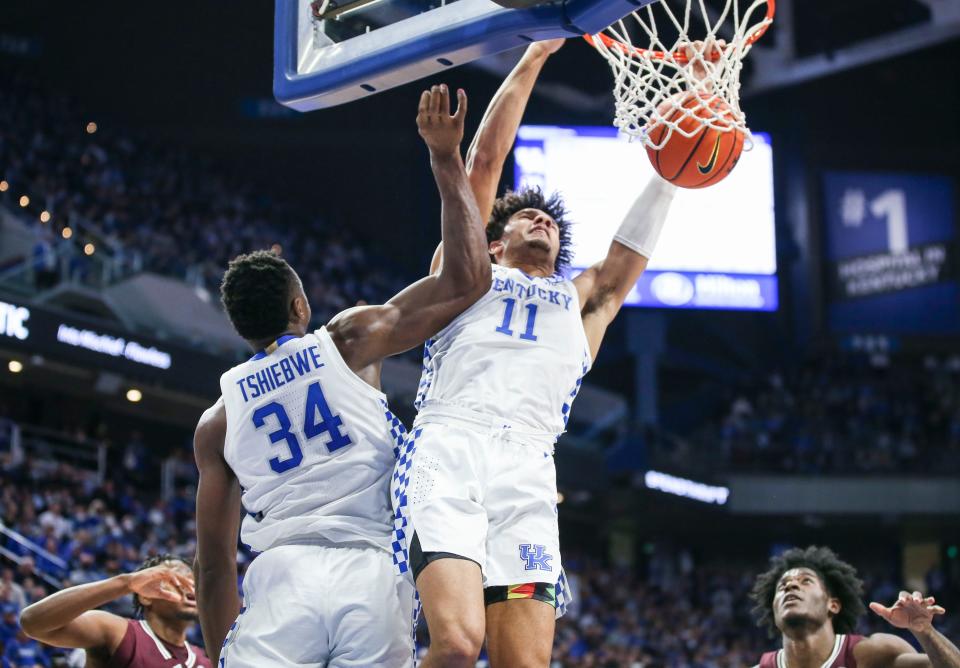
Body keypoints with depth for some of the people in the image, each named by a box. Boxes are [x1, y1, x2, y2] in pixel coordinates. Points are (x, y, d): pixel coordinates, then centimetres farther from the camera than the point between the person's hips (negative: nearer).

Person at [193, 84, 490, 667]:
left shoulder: (218, 420, 18)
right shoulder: (351, 340, 13)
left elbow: (214, 563, 17)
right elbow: (468, 281, 10)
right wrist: (447, 160, 15)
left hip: (281, 576, 0)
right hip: (374, 575, 0)